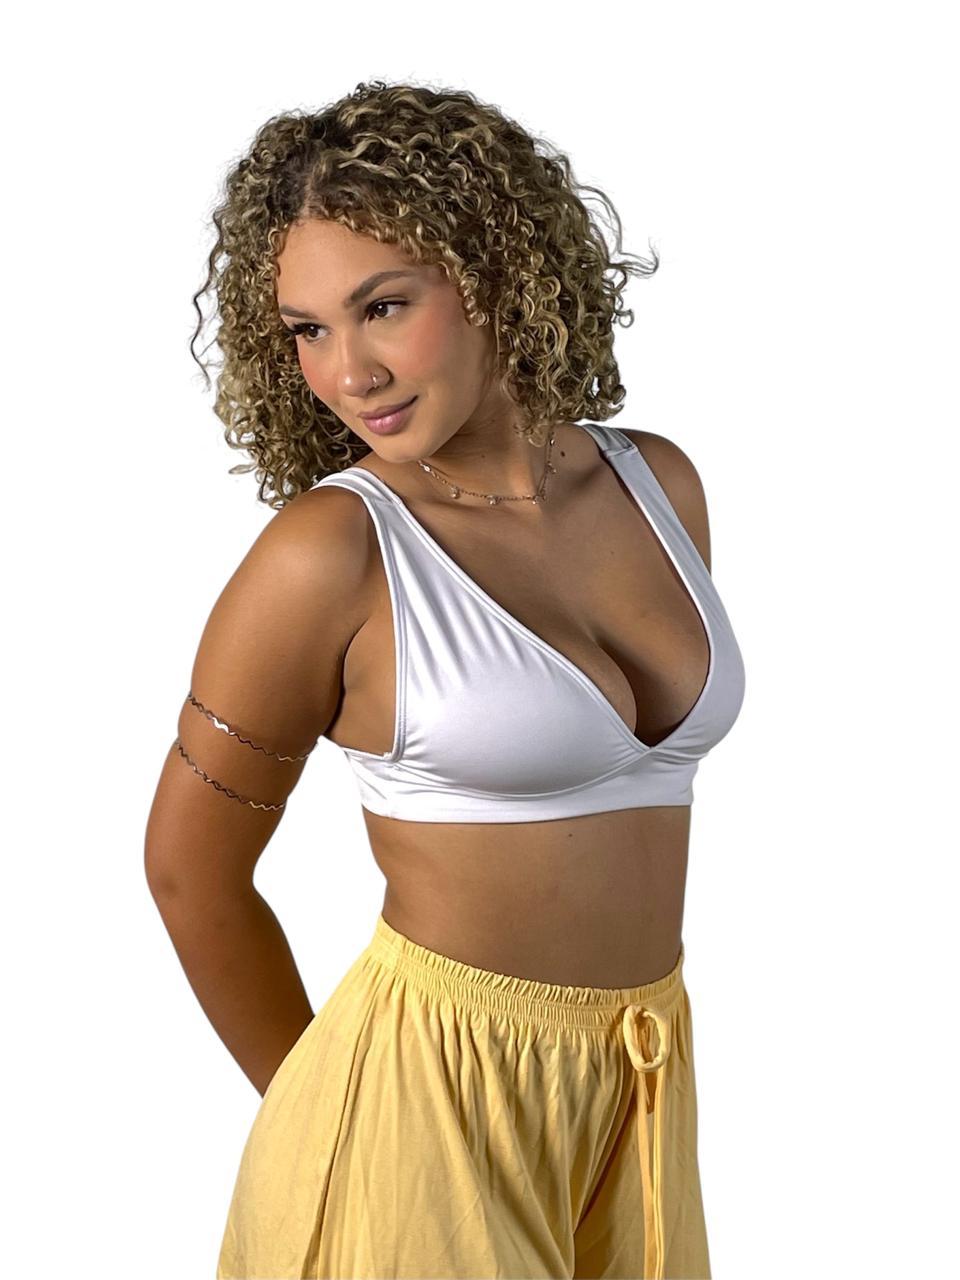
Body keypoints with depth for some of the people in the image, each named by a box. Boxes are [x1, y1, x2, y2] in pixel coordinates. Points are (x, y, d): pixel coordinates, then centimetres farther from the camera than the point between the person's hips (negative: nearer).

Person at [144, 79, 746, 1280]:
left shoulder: (660, 483, 0)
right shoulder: (326, 554, -16)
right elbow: (191, 871, -6)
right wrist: (322, 1111, 5)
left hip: (639, 1091, 6)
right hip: (427, 1098, -5)